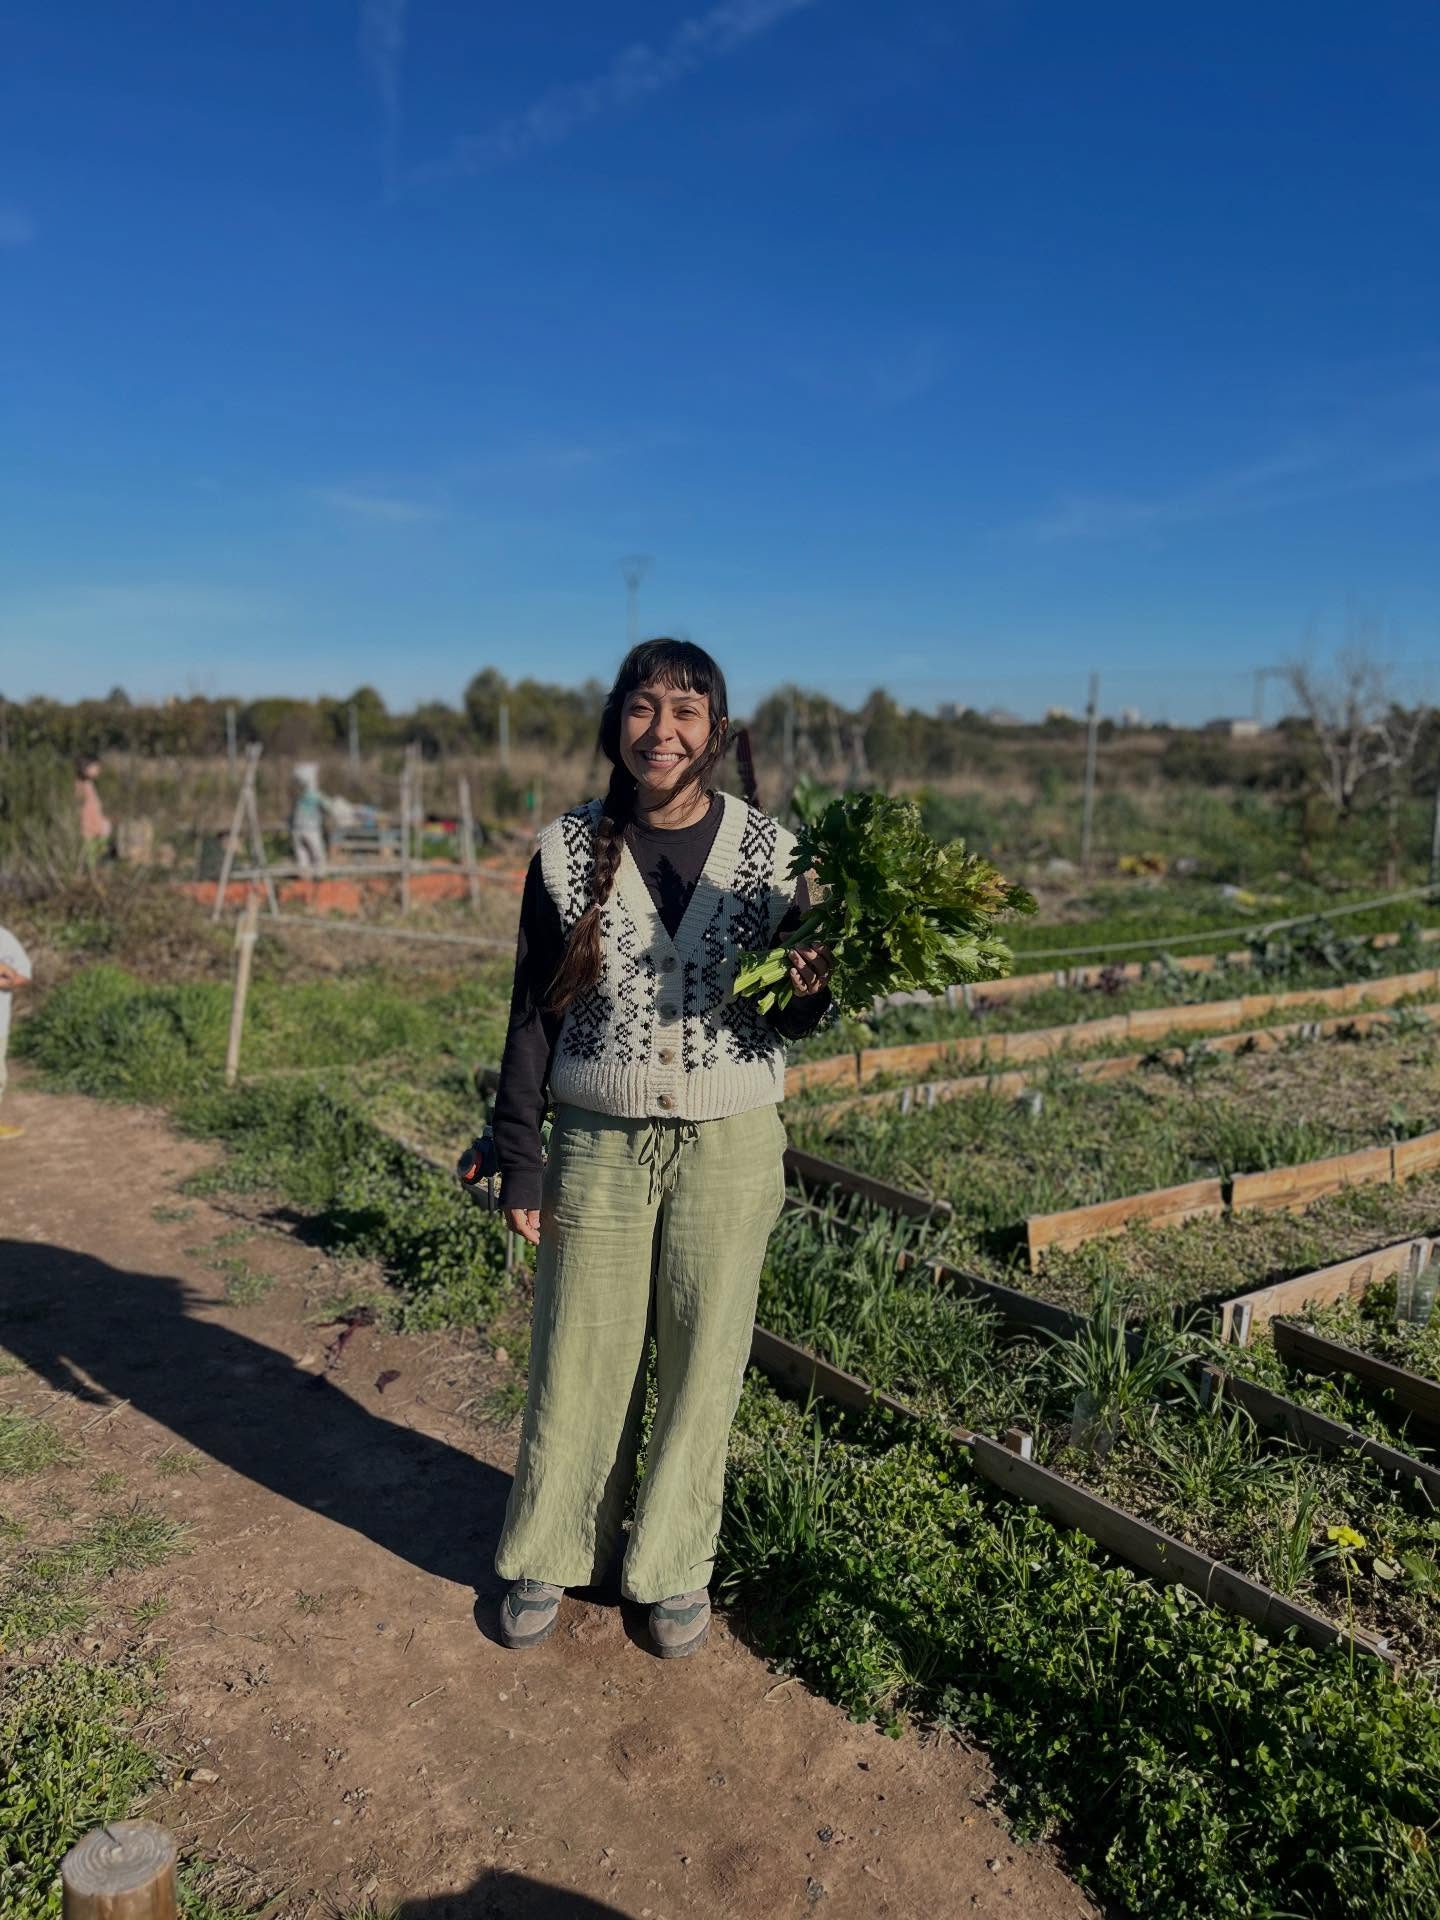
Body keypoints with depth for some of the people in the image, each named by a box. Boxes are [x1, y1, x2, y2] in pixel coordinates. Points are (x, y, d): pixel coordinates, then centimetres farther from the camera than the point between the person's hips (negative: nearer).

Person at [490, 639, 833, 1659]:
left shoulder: (772, 851, -4)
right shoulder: (569, 851, -3)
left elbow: (791, 1020, 2)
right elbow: (535, 1011, 1)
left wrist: (810, 991, -22)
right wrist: (518, 1155, -1)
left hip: (729, 1146, 0)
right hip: (599, 1144, 0)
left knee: (702, 1361, 11)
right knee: (578, 1356, 10)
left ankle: (676, 1567, 33)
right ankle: (548, 1556, 34)